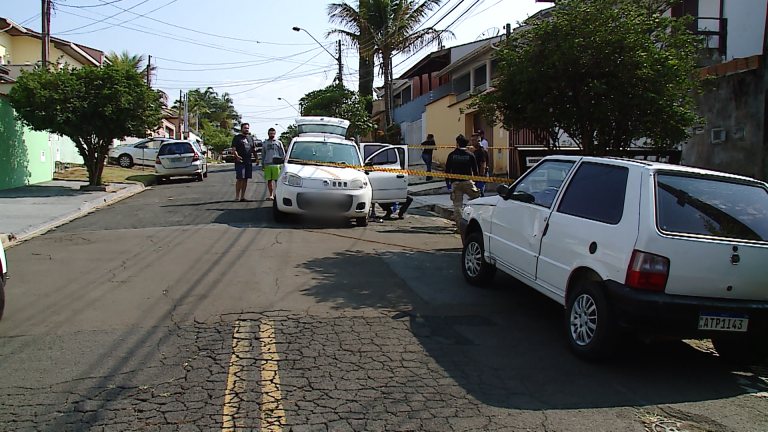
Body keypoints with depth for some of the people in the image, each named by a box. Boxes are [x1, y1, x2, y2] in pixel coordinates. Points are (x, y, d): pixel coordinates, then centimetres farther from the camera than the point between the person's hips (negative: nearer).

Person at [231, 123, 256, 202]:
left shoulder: (250, 138, 20)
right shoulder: (237, 138, 2)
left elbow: (253, 150, 25)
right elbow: (233, 149, -6)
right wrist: (237, 156, -24)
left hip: (248, 162, 6)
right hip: (240, 162, -6)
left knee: (245, 179, 6)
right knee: (239, 179, -9)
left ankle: (242, 197, 11)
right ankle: (237, 196, -6)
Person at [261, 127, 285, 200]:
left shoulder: (278, 142, 10)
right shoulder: (264, 143, 18)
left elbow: (282, 154, 10)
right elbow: (263, 154, 20)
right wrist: (262, 164, 13)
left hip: (276, 164, -3)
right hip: (267, 164, 3)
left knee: (277, 180, -5)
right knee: (269, 180, 1)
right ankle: (271, 195, 5)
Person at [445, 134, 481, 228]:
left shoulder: (451, 155, 3)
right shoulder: (470, 155, 1)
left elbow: (447, 169, 5)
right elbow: (475, 170, 3)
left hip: (455, 182, 1)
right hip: (467, 182, -1)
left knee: (457, 204, 3)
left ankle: (459, 225, 0)